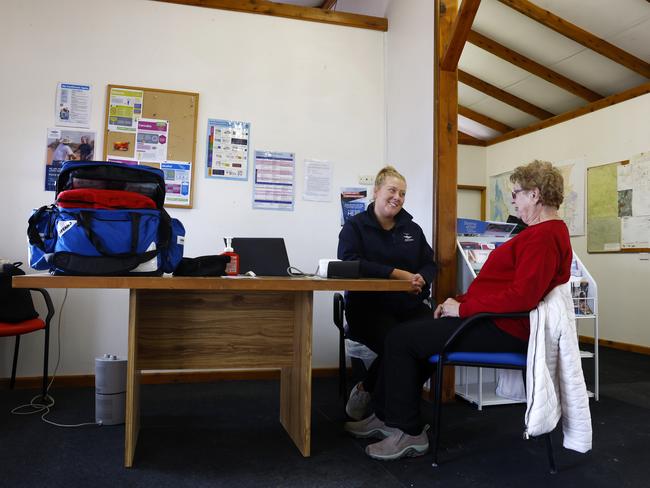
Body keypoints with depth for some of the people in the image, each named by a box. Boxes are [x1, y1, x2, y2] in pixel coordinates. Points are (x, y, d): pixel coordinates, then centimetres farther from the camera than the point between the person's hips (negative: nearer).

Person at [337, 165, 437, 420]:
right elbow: (350, 263, -11)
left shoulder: (413, 229, 21)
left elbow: (430, 264, 17)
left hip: (410, 306, 5)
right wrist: (397, 274, -17)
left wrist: (421, 279, -9)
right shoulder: (355, 226, 5)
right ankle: (364, 391, 0)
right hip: (368, 306, -4)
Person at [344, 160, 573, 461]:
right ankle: (385, 417, 17)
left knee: (401, 340, -12)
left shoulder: (544, 237, -18)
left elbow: (521, 296, -28)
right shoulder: (543, 232, 17)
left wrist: (462, 308, -19)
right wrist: (459, 301, 10)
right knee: (406, 331, 11)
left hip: (502, 331, -11)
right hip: (498, 321, 11)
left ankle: (409, 434, 0)